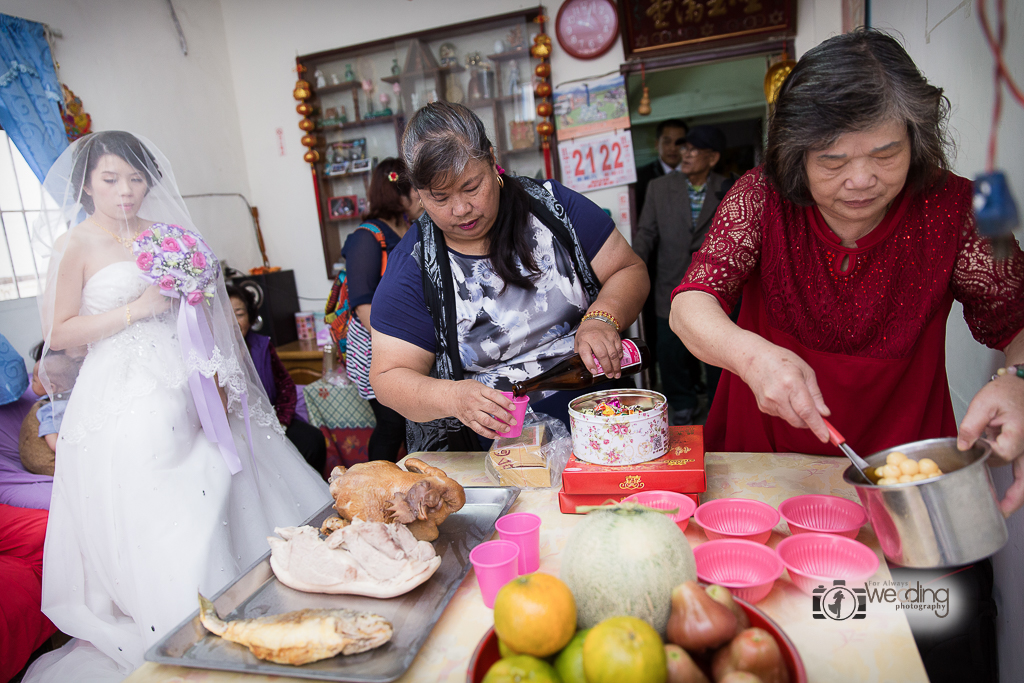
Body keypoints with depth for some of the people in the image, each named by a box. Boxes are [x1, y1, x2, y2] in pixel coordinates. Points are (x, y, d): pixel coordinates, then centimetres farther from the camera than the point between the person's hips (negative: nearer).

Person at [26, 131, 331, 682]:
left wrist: (217, 379, 8)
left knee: (216, 506, 8)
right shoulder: (75, 245, -2)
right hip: (124, 404, -5)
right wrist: (135, 310, -14)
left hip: (185, 392, 5)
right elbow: (58, 334, -5)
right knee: (151, 526, -1)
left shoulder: (165, 235, 11)